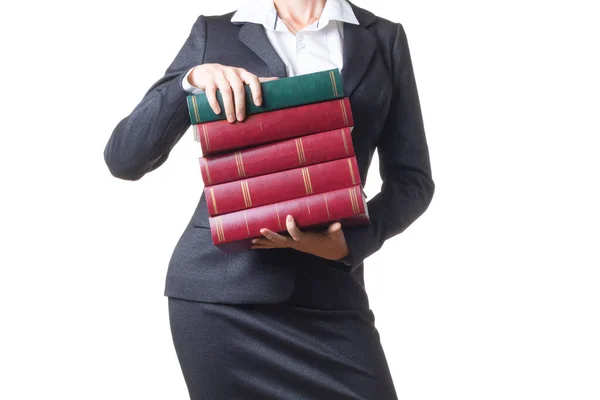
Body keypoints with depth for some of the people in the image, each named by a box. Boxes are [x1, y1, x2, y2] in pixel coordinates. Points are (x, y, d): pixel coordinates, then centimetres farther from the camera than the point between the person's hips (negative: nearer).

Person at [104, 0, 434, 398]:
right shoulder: (214, 34, 6)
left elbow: (412, 178, 7)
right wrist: (190, 81, -14)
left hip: (328, 291, 1)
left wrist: (351, 241, -11)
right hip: (219, 288, 0)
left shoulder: (384, 38, 9)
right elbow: (123, 158, 2)